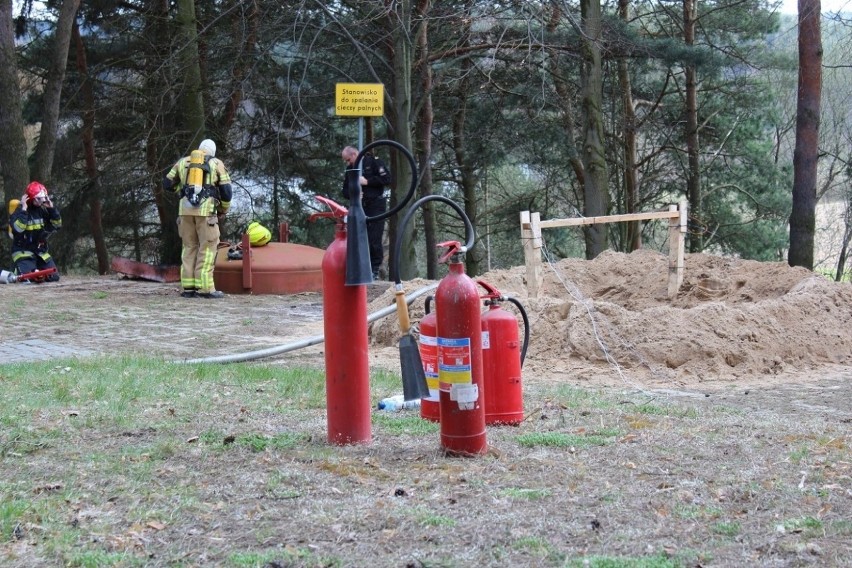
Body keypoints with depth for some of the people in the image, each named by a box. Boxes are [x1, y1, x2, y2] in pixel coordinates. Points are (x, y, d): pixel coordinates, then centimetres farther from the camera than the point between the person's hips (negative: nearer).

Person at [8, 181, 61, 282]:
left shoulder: (43, 210, 4)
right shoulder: (20, 210, -13)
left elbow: (57, 225, 0)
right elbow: (17, 229, -30)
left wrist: (52, 208, -10)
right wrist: (23, 209, -31)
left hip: (41, 251, 6)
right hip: (24, 252, -5)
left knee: (54, 277, -4)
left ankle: (36, 270, 24)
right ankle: (17, 272, 9)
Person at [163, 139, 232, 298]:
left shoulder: (183, 162, 15)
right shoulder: (216, 163, 8)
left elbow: (167, 184, 16)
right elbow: (226, 190, 4)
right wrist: (223, 210, 19)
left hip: (186, 209, 4)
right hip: (206, 209, -4)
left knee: (189, 247, 10)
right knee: (207, 248, -2)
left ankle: (188, 287, 5)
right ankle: (205, 288, -9)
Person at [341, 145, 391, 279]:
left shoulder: (373, 161, -2)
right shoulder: (351, 169, 15)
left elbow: (387, 178, -11)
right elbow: (345, 190, 16)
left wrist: (367, 181, -15)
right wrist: (352, 194, -7)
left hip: (376, 204, -6)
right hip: (359, 207, 6)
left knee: (374, 239, -9)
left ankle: (375, 269, -4)